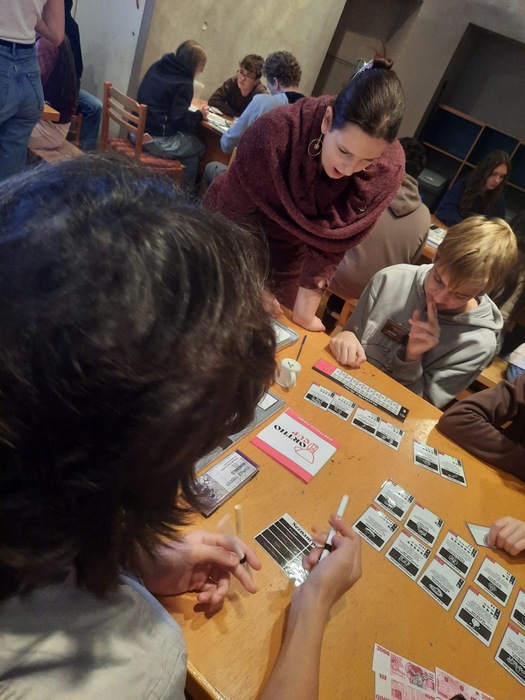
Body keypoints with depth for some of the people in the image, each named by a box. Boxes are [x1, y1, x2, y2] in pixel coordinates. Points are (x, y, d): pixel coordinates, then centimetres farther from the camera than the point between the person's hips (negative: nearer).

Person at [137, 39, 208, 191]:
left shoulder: (157, 66, 10)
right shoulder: (184, 84, -14)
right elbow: (180, 120, -17)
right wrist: (199, 115, 1)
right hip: (157, 140, -8)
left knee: (190, 140, 24)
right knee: (198, 147, 13)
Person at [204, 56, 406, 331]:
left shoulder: (388, 169, -26)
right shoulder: (276, 131, -34)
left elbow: (332, 242, -16)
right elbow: (235, 211, -21)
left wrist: (305, 309, -16)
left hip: (290, 253, 2)